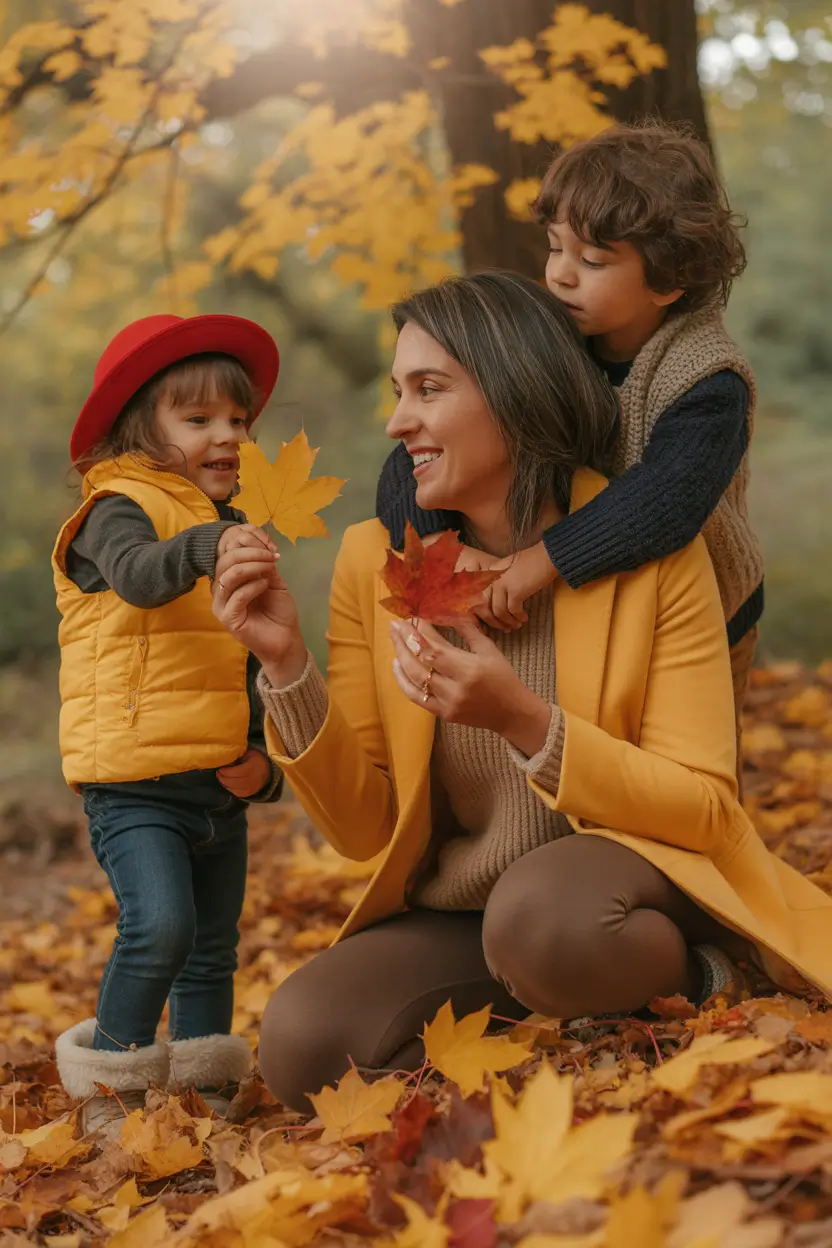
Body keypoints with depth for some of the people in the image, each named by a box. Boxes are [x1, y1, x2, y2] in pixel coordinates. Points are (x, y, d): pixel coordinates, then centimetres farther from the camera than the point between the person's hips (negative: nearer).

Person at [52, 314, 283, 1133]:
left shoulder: (230, 533, 17)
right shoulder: (118, 511, -6)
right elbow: (139, 574, -32)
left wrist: (264, 761, 7)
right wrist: (207, 547, -52)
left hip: (219, 790, 8)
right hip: (134, 783, -8)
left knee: (212, 953, 12)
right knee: (159, 927, -22)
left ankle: (204, 1095, 24)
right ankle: (109, 1087, -8)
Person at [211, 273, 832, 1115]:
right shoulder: (374, 561, 0)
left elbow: (703, 808, -10)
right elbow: (364, 829, 0)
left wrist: (525, 721, -24)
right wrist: (285, 664, -15)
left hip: (629, 892, -3)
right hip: (455, 920, 3)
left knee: (541, 912, -37)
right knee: (301, 1044, -25)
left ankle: (686, 983, -6)